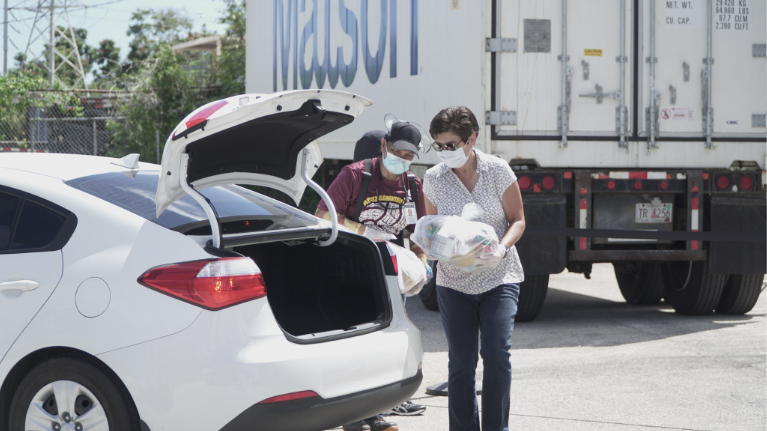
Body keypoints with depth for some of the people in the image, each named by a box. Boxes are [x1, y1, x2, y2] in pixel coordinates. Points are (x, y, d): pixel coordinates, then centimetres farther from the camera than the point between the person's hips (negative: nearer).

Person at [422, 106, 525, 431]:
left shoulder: (497, 170, -7)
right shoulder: (433, 179, -1)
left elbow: (517, 220, 0)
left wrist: (501, 247, -20)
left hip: (499, 279, -2)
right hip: (453, 283, 2)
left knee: (496, 353, -13)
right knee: (460, 362, 1)